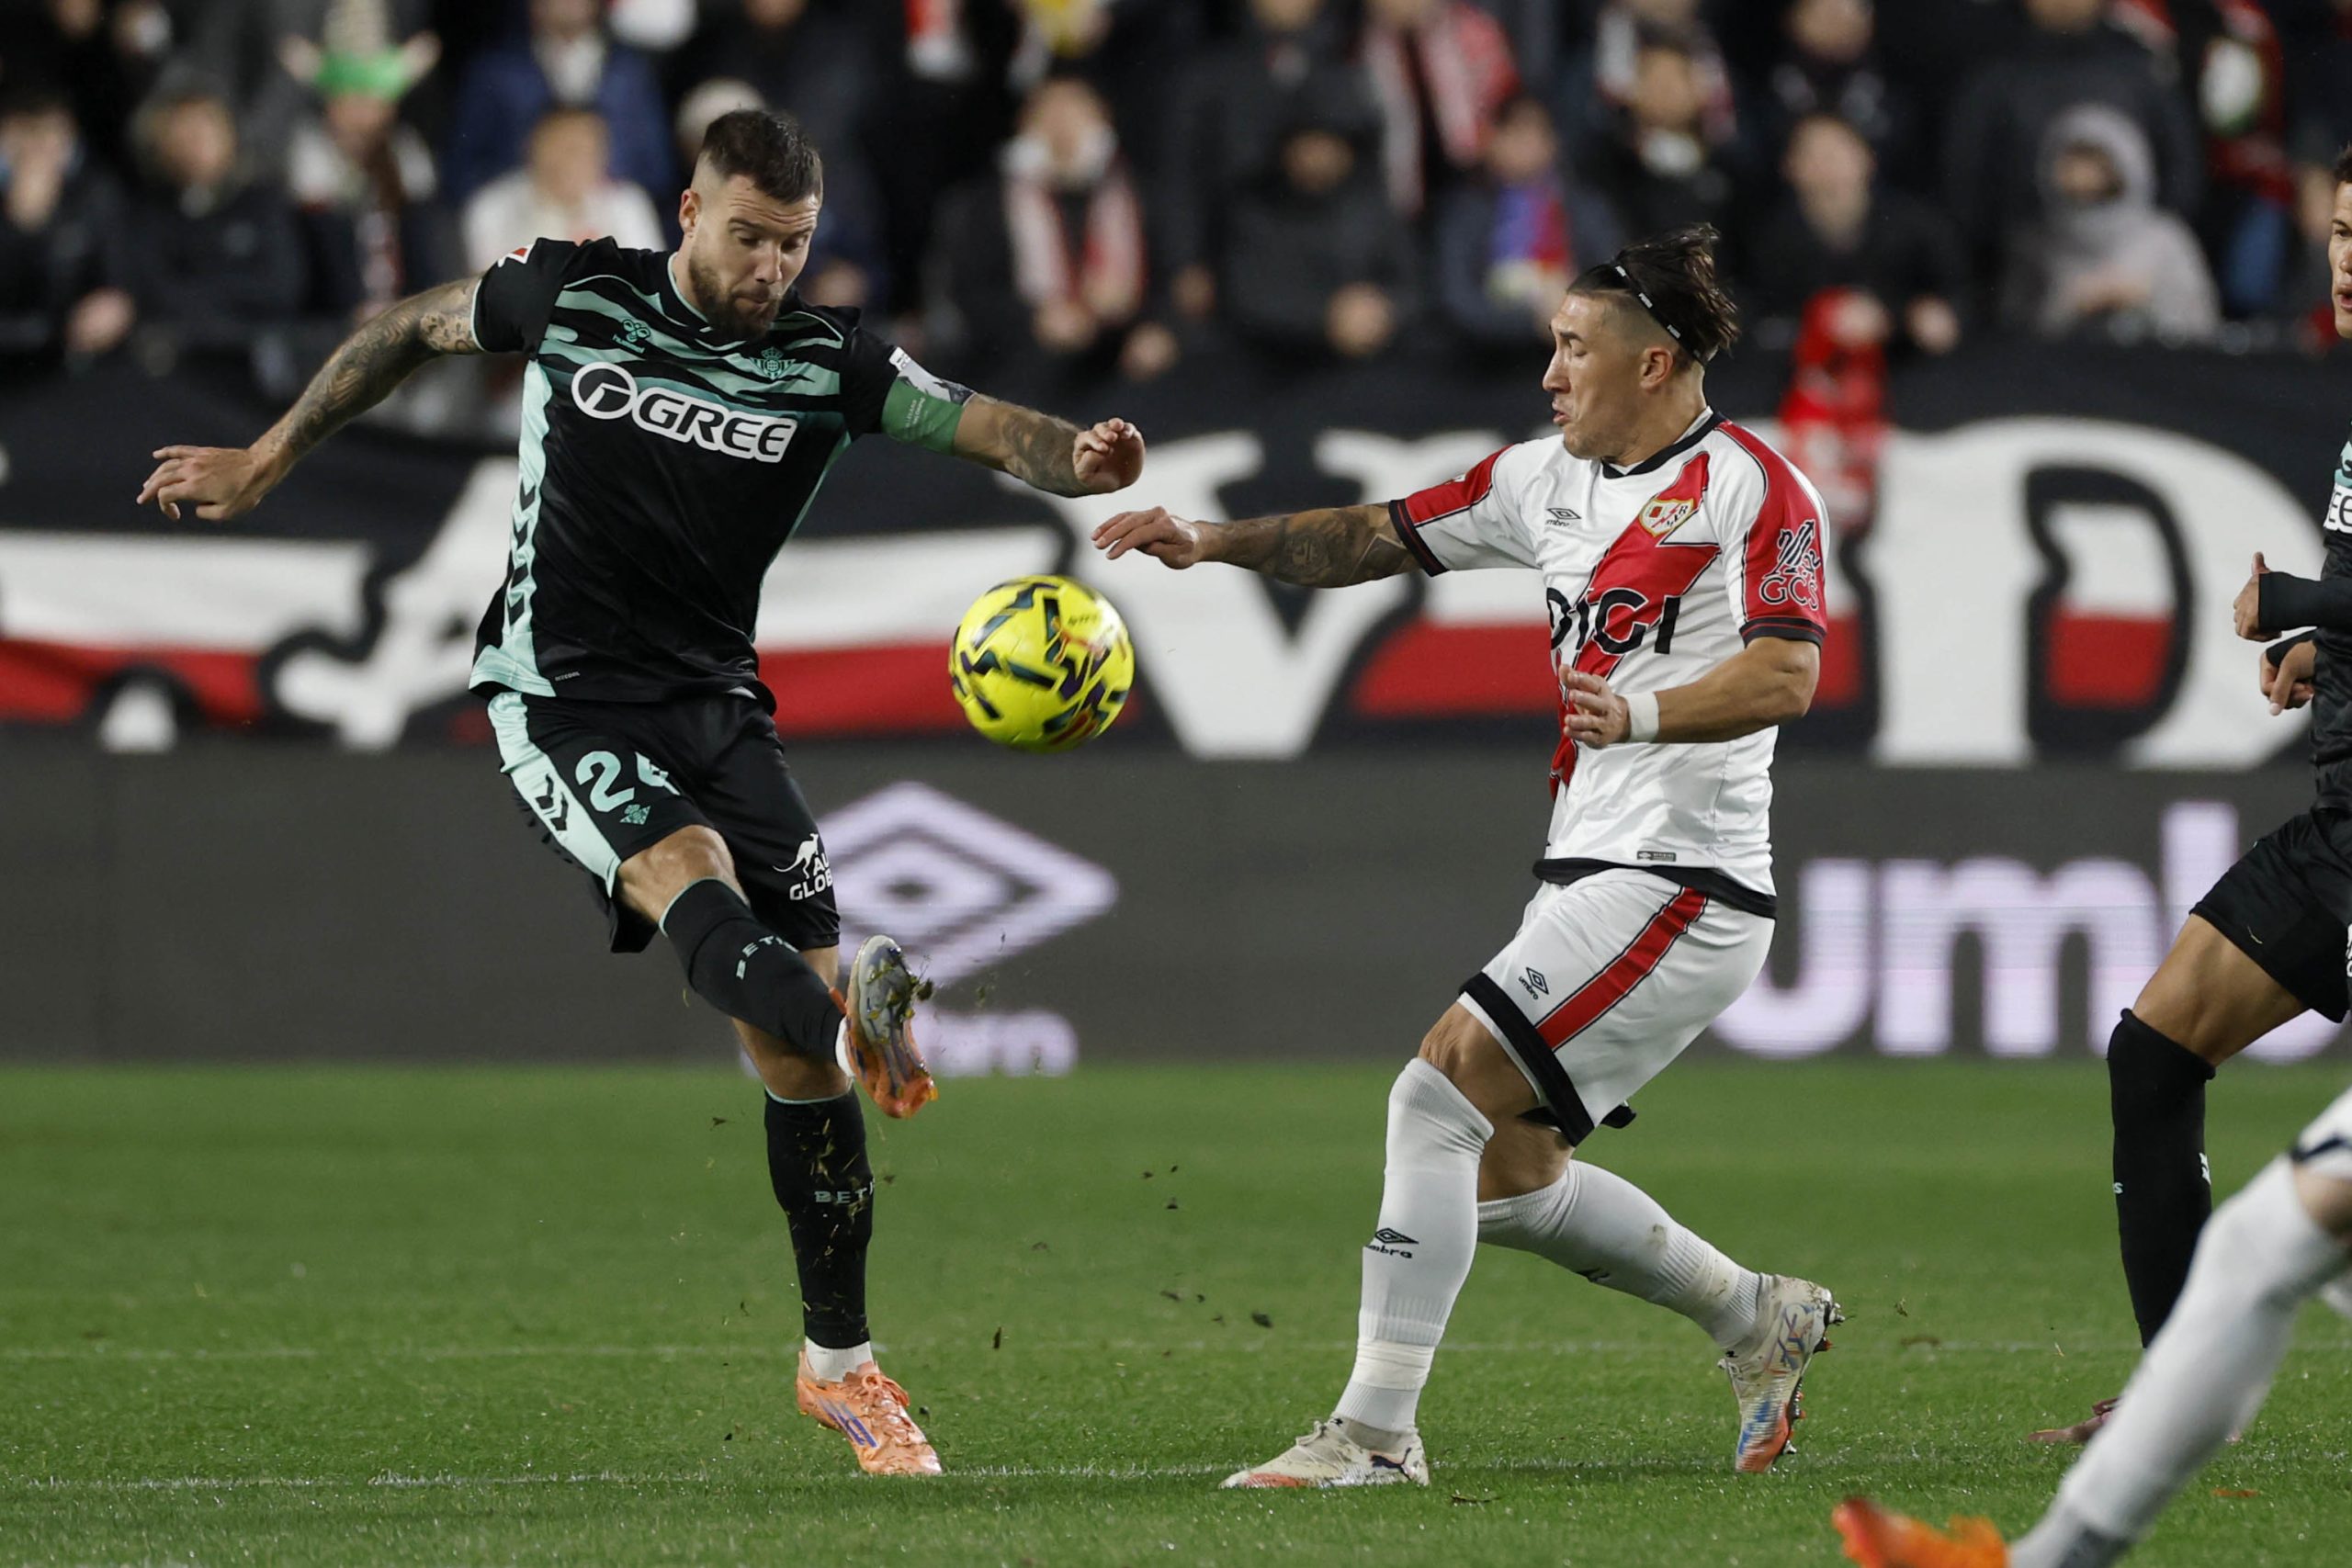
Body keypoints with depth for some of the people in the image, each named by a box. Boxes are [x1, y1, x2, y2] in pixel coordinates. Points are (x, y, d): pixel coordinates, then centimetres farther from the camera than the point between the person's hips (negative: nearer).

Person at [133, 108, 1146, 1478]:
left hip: (716, 704, 3)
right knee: (689, 870, -33)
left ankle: (841, 1360, 6)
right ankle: (858, 1026, -64)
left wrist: (1079, 457, -34)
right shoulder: (571, 297, -2)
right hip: (566, 697, -3)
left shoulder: (830, 364, 0)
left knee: (793, 1043, -4)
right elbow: (411, 331, 15)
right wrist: (268, 462, 21)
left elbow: (989, 428, -11)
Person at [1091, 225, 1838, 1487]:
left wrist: (1646, 714, -36)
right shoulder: (1550, 480, 15)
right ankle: (1758, 1317, 29)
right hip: (1589, 875, 9)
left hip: (1681, 884, -9)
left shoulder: (1753, 488, -9)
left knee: (1438, 1098, -17)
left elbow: (1786, 673, -20)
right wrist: (1217, 542, 9)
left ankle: (1374, 1430, -13)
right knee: (1507, 1175, 11)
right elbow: (1381, 537, 20)